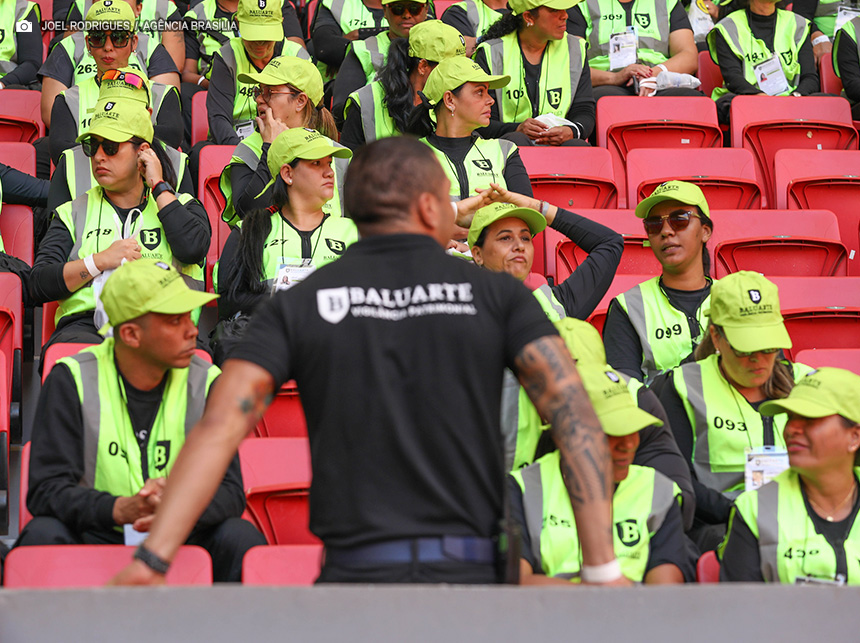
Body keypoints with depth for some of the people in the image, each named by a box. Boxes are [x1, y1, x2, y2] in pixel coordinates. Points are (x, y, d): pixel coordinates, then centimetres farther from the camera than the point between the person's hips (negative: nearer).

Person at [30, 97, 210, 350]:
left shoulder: (179, 206, 20)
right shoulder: (74, 213, 22)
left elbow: (192, 249, -5)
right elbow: (40, 285, 10)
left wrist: (159, 186, 6)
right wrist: (100, 261, -3)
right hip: (86, 326, 1)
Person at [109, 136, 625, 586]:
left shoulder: (299, 305, 6)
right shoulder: (496, 294, 5)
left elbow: (220, 425, -5)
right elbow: (571, 407, -7)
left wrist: (151, 560, -8)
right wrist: (603, 569, -9)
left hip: (354, 575, 0)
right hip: (471, 575, 0)